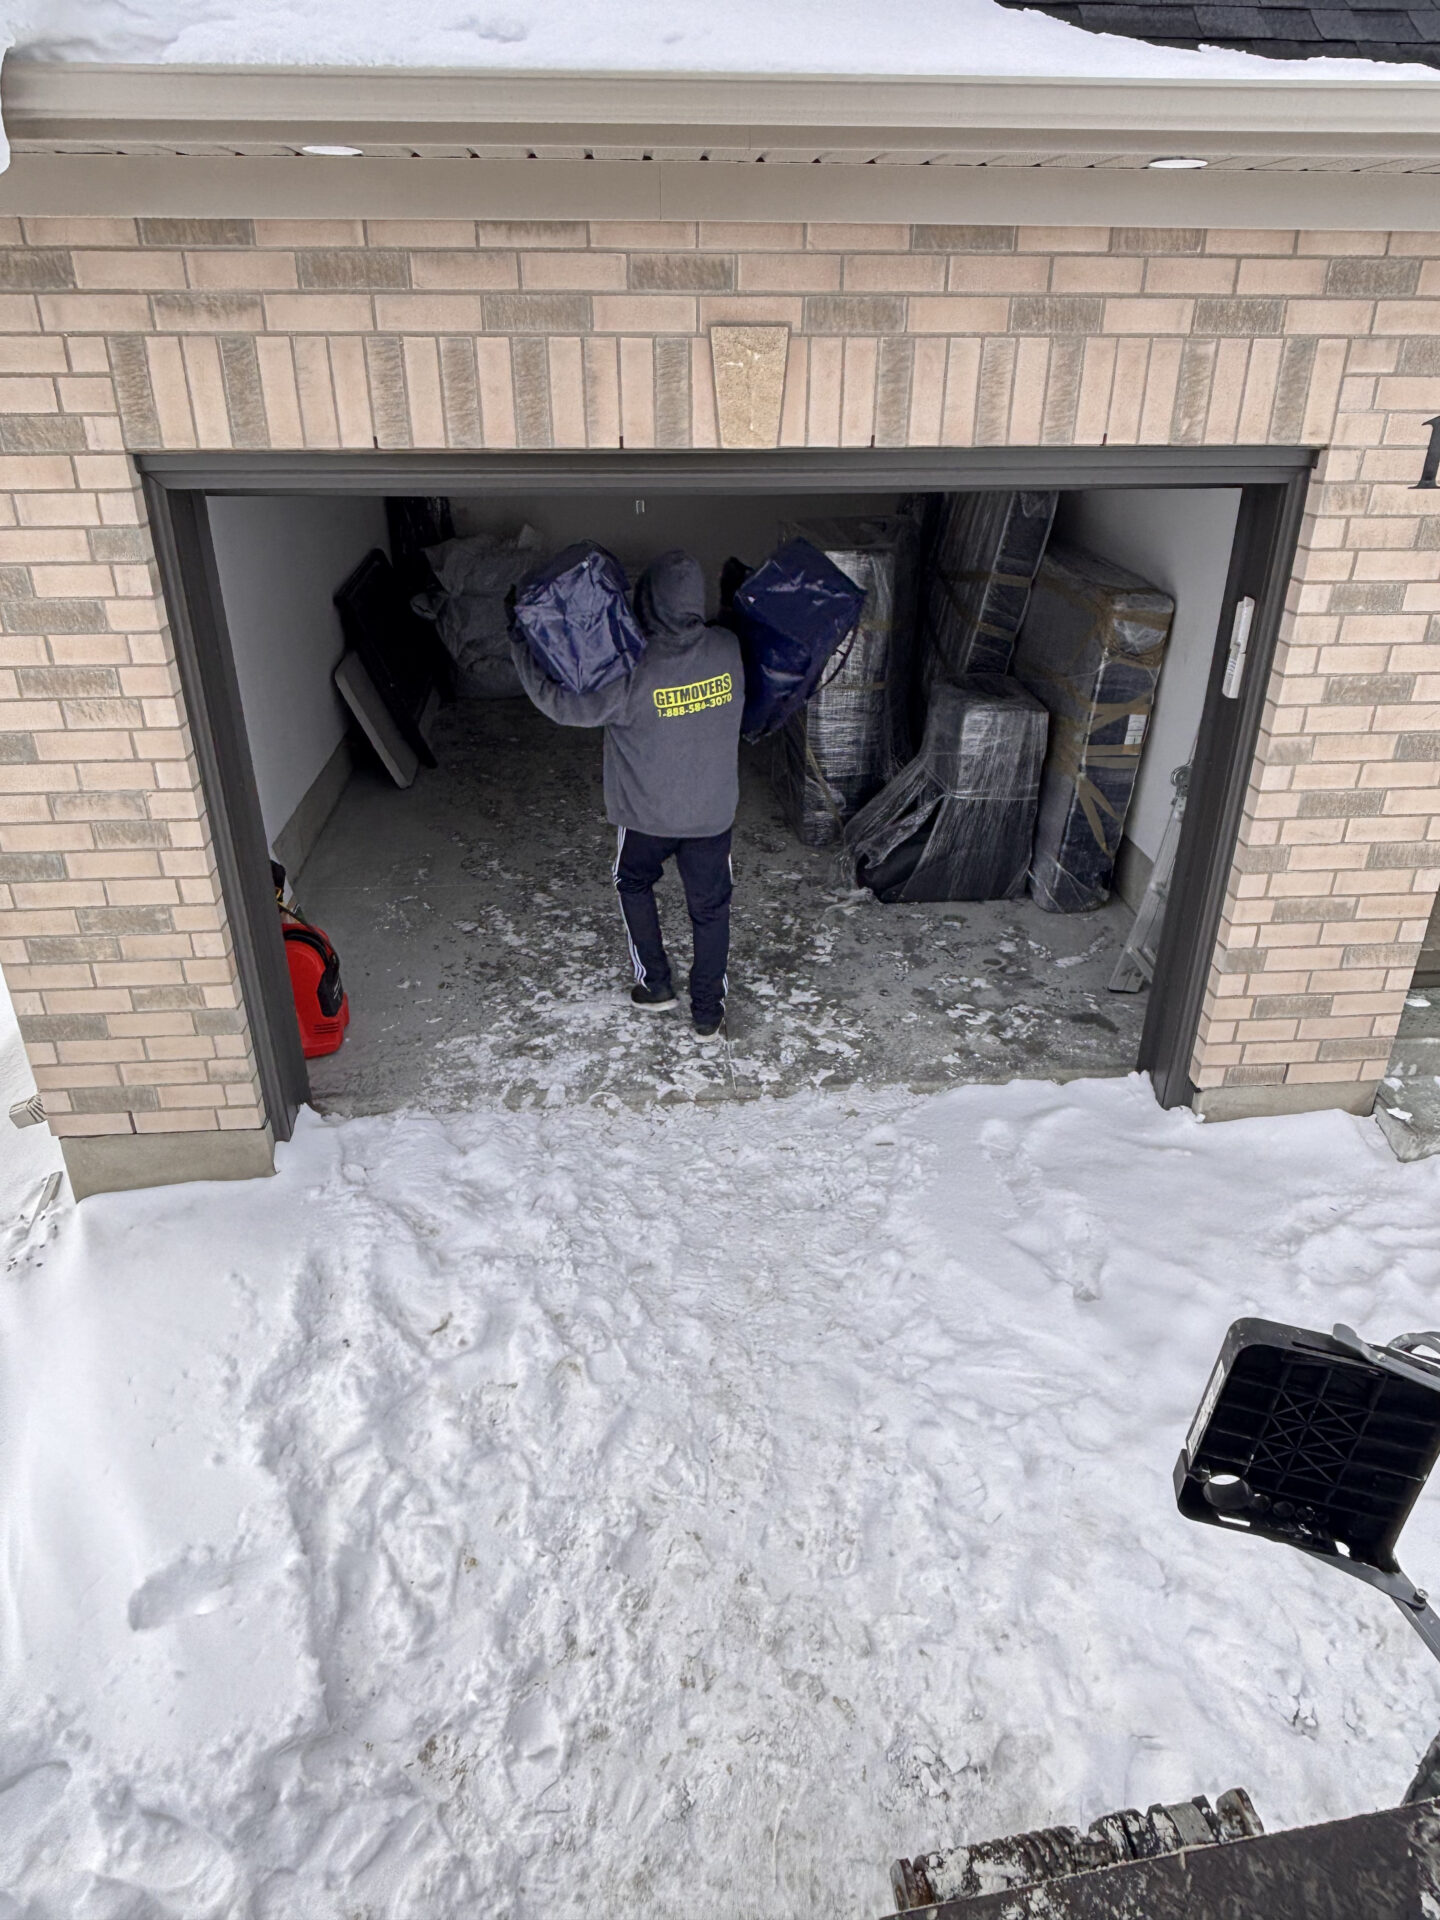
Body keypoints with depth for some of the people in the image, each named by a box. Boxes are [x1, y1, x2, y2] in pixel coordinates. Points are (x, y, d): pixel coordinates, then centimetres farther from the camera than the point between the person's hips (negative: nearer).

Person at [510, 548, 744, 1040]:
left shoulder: (632, 672, -27)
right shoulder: (727, 650, -13)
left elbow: (562, 705, -18)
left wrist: (519, 646, -6)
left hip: (647, 815, -2)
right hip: (713, 812, 3)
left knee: (634, 885, 26)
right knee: (710, 908, 16)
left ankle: (654, 983, 30)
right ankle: (708, 1011, 25)